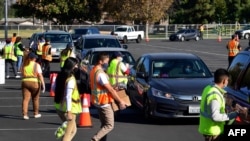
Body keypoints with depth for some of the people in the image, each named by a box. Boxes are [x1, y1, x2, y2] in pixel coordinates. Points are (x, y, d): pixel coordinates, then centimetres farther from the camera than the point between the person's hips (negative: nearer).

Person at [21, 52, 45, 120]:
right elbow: (40, 75, -10)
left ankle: (25, 114, -8)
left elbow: (23, 74, 12)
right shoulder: (36, 65, -3)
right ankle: (36, 113, 22)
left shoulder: (24, 65, 10)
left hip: (25, 82, 3)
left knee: (25, 99, 1)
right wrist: (43, 84, -11)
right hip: (34, 82, -3)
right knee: (35, 99, 12)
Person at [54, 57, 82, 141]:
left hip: (59, 107, 8)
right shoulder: (71, 80, -19)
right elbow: (68, 96, -23)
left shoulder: (60, 76, 4)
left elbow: (54, 88, 17)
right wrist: (69, 112, -23)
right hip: (69, 109, -8)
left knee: (73, 130, 22)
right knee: (68, 134, 2)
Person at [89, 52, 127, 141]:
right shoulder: (100, 74, -21)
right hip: (104, 102, -10)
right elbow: (110, 89, -19)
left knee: (104, 124, 16)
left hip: (97, 101, 10)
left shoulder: (93, 71, 9)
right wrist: (120, 101, -12)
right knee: (109, 125, -4)